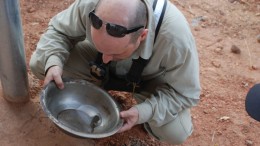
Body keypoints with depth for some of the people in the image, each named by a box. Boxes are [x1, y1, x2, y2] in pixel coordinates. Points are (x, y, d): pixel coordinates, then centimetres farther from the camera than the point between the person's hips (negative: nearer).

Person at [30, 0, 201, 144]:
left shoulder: (176, 38, -42)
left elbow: (185, 93, -25)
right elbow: (59, 30, -14)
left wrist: (144, 112, -39)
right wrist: (53, 62, -34)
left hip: (148, 79, -2)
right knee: (39, 64, -16)